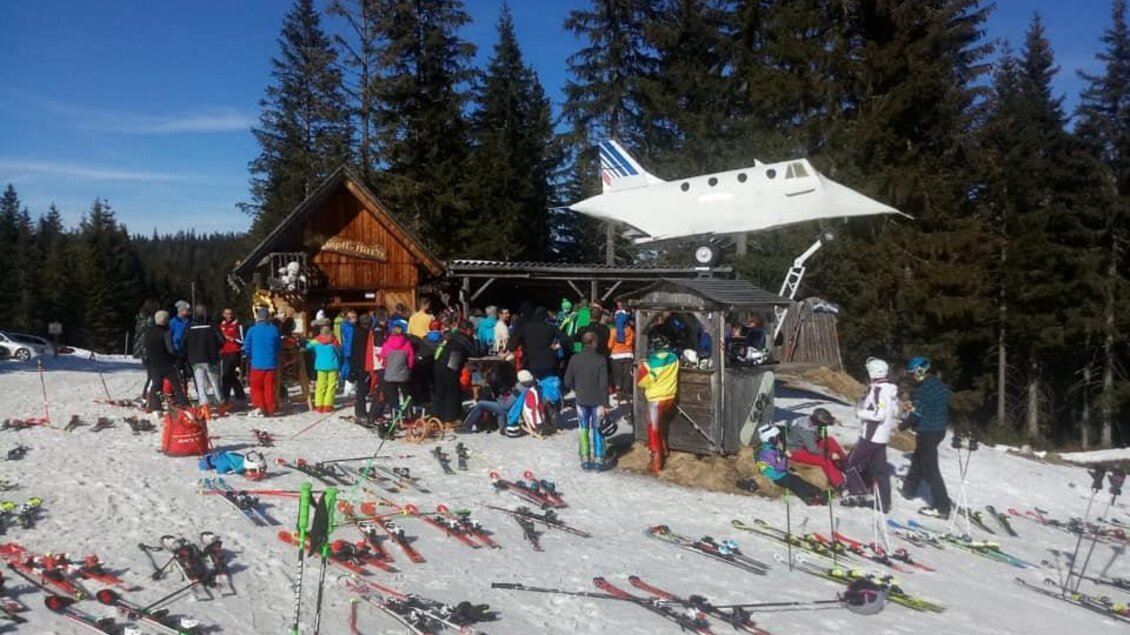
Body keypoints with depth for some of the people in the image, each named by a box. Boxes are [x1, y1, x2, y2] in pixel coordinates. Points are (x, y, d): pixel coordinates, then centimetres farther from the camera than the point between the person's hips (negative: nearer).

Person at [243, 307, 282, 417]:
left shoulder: (252, 330, -8)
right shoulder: (274, 329, -3)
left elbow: (247, 348, 0)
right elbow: (279, 346, 7)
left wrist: (251, 359, 17)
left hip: (257, 364, -2)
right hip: (271, 363, 2)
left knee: (256, 386, 11)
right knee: (269, 387, 9)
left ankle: (259, 407, 0)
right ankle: (270, 410, 10)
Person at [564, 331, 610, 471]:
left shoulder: (574, 359, -6)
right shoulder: (601, 360, -13)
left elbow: (568, 382, -2)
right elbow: (603, 384, -14)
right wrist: (604, 403, -10)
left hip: (581, 400, 2)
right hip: (597, 400, -2)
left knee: (583, 429, 12)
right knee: (597, 430, 10)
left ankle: (585, 460, 12)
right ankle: (598, 461, 9)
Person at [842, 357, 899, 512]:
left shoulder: (878, 390, -19)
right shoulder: (891, 389, 9)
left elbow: (879, 414, -25)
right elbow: (895, 413, 16)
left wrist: (860, 412, -13)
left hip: (871, 436, -9)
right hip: (883, 436, 9)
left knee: (851, 462, 3)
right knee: (880, 469, 12)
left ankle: (858, 493, 4)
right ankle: (884, 503, 15)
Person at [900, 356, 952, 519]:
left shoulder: (924, 388, -22)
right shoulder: (941, 384, 6)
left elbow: (916, 415, -20)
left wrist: (902, 425, -4)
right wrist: (914, 405, 22)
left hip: (927, 432, -10)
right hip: (940, 430, 10)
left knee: (930, 468, -4)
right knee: (917, 459, 25)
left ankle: (941, 506, -3)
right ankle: (909, 490, 40)